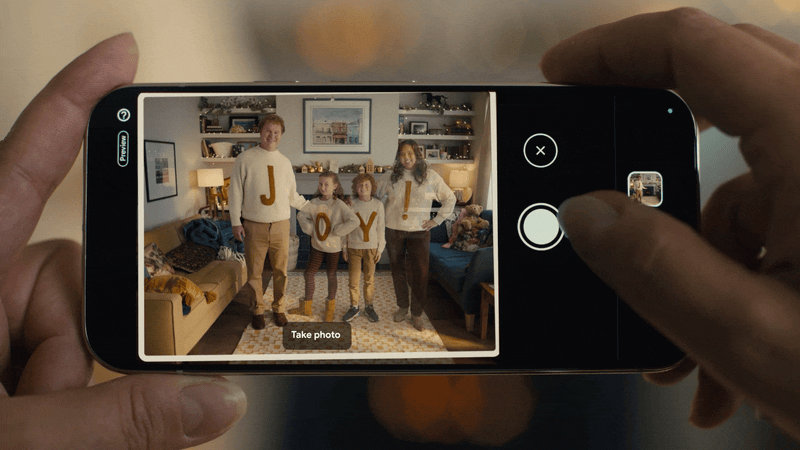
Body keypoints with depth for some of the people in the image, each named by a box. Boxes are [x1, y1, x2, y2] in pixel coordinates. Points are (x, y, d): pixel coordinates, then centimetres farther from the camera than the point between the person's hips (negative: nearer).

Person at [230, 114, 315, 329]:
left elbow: (292, 195, 15)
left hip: (280, 225, 2)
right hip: (254, 225, -2)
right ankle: (258, 310, 20)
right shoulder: (245, 159, 0)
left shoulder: (285, 162, 10)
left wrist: (313, 207, 8)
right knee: (255, 272, 4)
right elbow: (235, 192, 0)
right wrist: (236, 222, -4)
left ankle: (279, 309, 21)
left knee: (280, 270, 5)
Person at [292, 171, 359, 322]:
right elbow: (302, 216, 8)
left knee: (331, 276, 10)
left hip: (333, 247, -4)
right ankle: (306, 307, 23)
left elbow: (354, 221, -25)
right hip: (317, 246, 4)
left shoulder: (339, 205, -16)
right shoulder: (314, 203, -4)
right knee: (309, 274, 7)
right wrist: (310, 228, -5)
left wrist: (337, 231, -21)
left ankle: (330, 307, 28)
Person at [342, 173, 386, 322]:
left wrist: (380, 248, 2)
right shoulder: (351, 205, -5)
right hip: (354, 247, -1)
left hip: (371, 247, 1)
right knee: (354, 279, 4)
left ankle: (369, 306, 24)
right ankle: (354, 307, 18)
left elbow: (381, 228, 3)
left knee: (369, 279, 9)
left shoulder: (378, 205, -1)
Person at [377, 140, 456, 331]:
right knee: (397, 271, 11)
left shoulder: (431, 177, -3)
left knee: (420, 274, -3)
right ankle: (402, 307, 29)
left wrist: (437, 220, 0)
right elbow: (374, 195, 14)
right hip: (394, 231, 2)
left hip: (419, 232, -2)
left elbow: (450, 199, 5)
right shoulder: (390, 177, 2)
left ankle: (417, 313, 11)